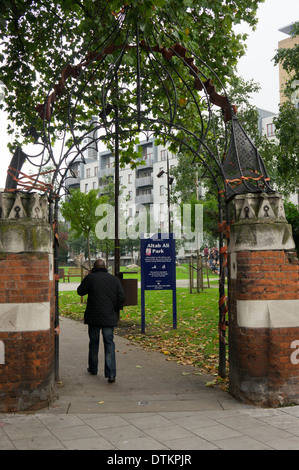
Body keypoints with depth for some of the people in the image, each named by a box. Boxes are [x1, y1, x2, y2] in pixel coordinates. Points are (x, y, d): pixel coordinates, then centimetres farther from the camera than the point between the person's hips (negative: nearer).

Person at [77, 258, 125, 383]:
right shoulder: (114, 279, 3)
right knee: (109, 343, 3)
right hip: (109, 317, 1)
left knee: (94, 342, 15)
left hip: (93, 316, -1)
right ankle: (111, 374, -6)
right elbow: (121, 297, 1)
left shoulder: (90, 278, -6)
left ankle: (93, 368, 31)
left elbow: (80, 291, 5)